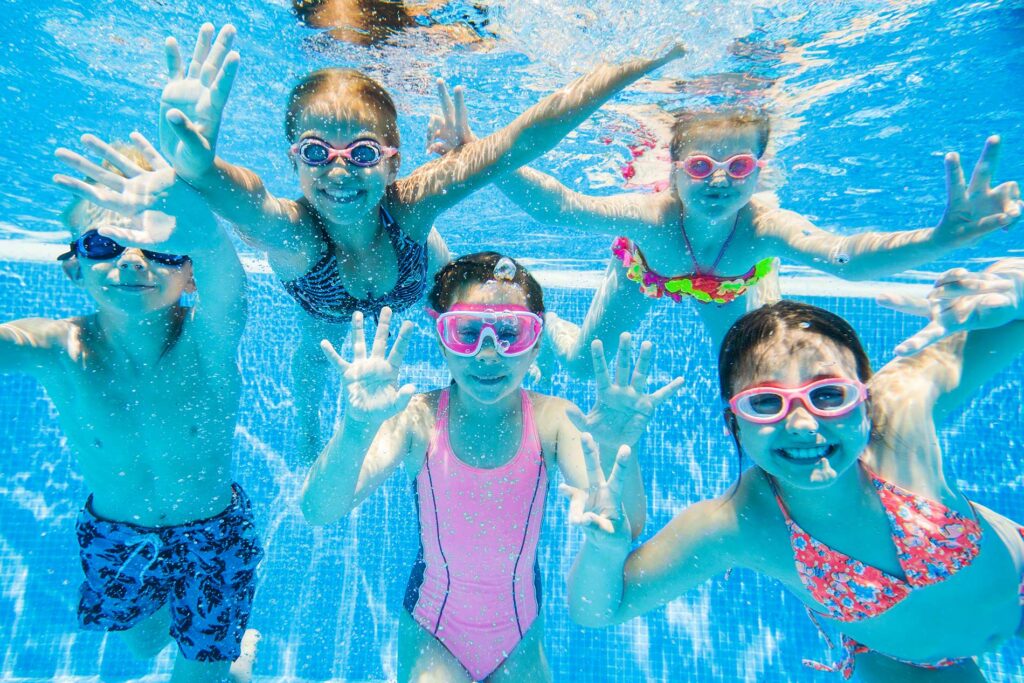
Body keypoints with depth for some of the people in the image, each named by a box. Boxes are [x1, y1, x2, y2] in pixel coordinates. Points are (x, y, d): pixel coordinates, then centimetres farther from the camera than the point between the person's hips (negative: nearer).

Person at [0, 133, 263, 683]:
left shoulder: (207, 337, -29)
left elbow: (223, 272, -52)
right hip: (114, 535, 3)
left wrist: (196, 224, -74)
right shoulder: (60, 350, -23)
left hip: (213, 533, -2)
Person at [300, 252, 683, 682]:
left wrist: (615, 450, -47)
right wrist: (357, 428, -49)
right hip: (431, 633, -1)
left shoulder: (552, 420, -19)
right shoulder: (418, 420, -21)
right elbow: (319, 513, -30)